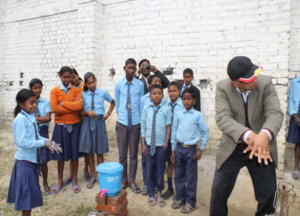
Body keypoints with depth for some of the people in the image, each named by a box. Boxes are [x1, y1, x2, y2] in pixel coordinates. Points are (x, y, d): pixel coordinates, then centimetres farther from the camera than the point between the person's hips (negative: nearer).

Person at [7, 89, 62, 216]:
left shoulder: (31, 117, 6)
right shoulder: (20, 119, -20)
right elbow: (22, 142, -25)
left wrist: (49, 142, -3)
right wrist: (43, 143, -23)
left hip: (33, 159, 8)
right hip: (25, 161, -8)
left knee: (31, 193, 19)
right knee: (27, 193, 3)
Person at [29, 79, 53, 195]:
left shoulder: (46, 103, -1)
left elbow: (48, 118, -13)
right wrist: (40, 119, -18)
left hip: (43, 132, 0)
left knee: (43, 161, 8)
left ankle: (45, 184, 28)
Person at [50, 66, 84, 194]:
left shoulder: (76, 90, 4)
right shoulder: (54, 91, 1)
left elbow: (79, 105, -13)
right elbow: (54, 108, -13)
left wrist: (63, 103, -12)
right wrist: (72, 106, -12)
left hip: (74, 125, 1)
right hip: (61, 125, 0)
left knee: (74, 154, 7)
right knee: (61, 155, 8)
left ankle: (74, 181, 22)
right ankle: (60, 181, 26)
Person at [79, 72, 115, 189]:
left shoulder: (103, 92, -1)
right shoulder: (83, 95, 1)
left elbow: (113, 102, 16)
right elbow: (81, 111, 5)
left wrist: (108, 113, 4)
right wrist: (87, 112, -15)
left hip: (99, 122, -1)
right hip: (87, 122, 2)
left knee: (99, 151, 5)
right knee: (89, 151, 9)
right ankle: (92, 177, 23)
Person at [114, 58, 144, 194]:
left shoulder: (140, 85, -3)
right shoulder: (118, 85, -1)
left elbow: (141, 103, 4)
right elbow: (117, 103, 9)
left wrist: (140, 119, 7)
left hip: (135, 123, 0)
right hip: (122, 123, 1)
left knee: (134, 154, 10)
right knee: (122, 154, 10)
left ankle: (132, 181, 25)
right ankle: (123, 180, 26)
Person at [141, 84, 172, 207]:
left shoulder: (166, 109, -7)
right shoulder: (146, 108, -4)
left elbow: (168, 127, -2)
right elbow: (143, 127, 0)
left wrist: (166, 143, -4)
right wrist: (143, 144, 0)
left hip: (161, 144, -1)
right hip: (149, 144, 1)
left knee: (159, 169, 11)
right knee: (150, 169, 9)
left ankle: (159, 194, 30)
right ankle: (151, 194, 27)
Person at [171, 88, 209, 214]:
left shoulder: (198, 115, -5)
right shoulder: (178, 114, 1)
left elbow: (205, 131, 0)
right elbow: (174, 131, 5)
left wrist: (201, 149, -2)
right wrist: (173, 150, 5)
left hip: (191, 149, -2)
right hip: (179, 148, 3)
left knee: (191, 177, 6)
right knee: (179, 175, 13)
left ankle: (191, 202, 22)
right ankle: (180, 198, 31)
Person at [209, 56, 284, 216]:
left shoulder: (265, 83, -11)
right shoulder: (223, 88, -14)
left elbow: (275, 113, -20)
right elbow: (223, 118, -25)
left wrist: (265, 134, -41)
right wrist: (249, 135, -40)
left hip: (262, 149, 1)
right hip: (232, 148, -1)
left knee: (269, 194, 7)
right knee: (219, 190, 4)